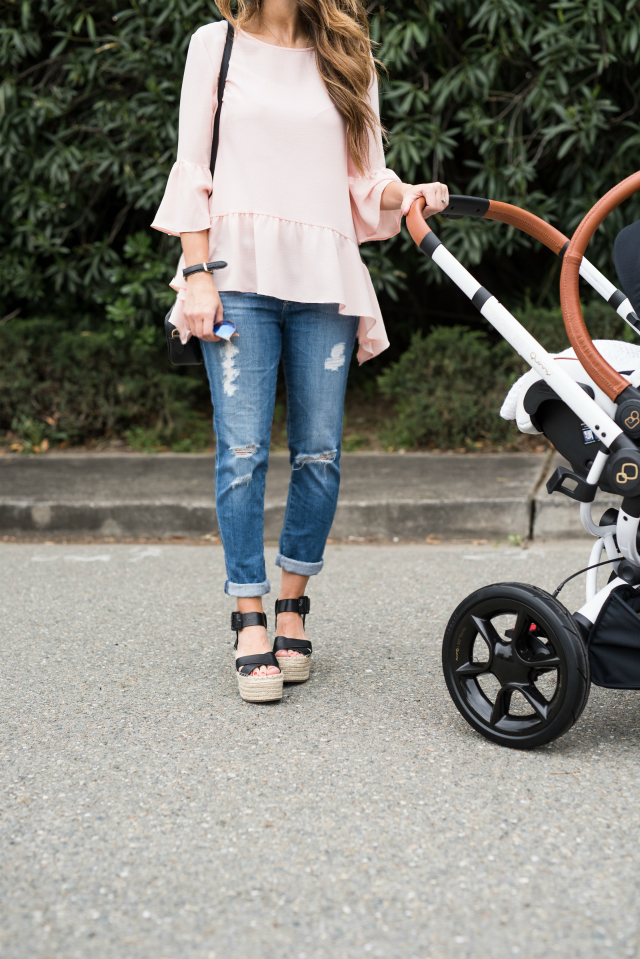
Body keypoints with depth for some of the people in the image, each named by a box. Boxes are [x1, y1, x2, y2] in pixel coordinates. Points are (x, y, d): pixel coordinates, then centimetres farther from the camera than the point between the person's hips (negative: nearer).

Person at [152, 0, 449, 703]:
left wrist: (407, 193, -6)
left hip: (324, 274, 2)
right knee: (243, 449, -8)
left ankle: (293, 606, 16)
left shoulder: (345, 60, 17)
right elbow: (192, 166, 6)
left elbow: (364, 176, 16)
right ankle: (250, 624, 0)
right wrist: (197, 272, -4)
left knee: (319, 452, -1)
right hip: (240, 266, -2)